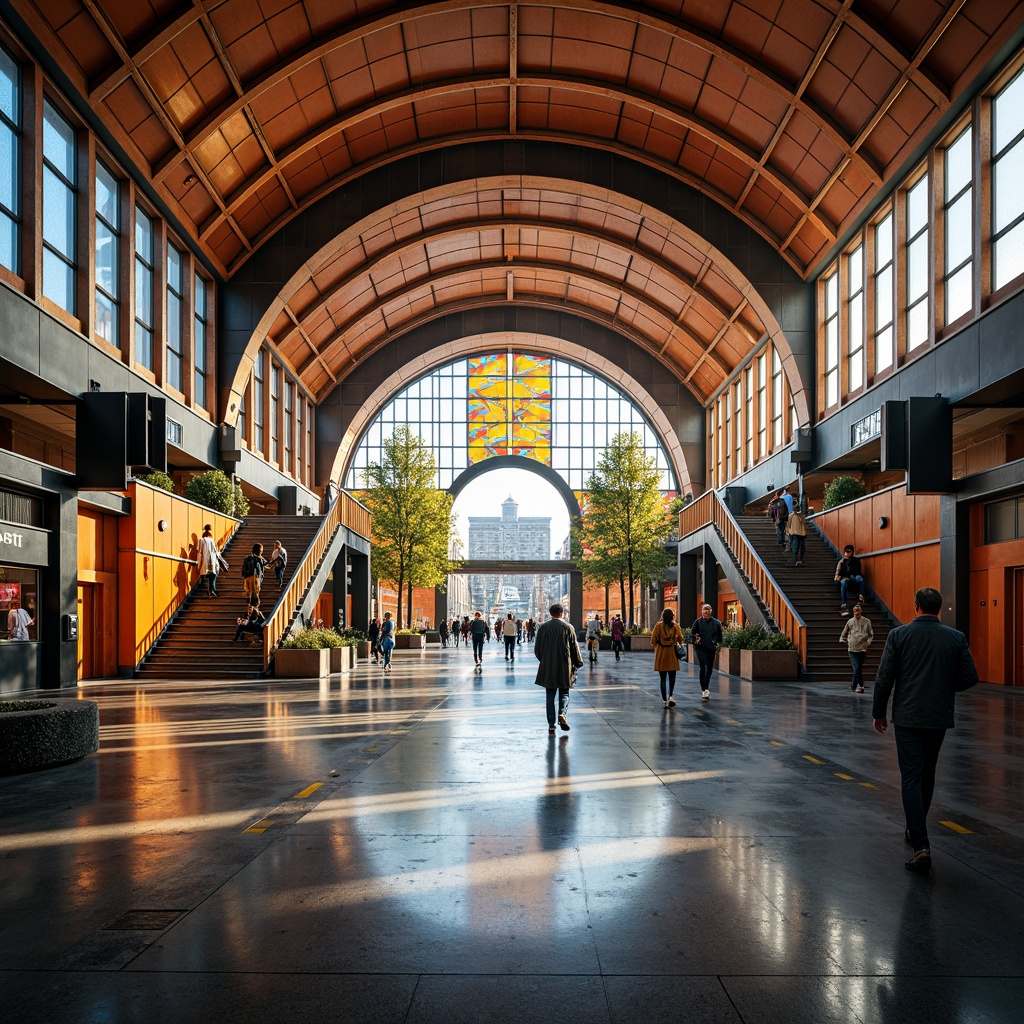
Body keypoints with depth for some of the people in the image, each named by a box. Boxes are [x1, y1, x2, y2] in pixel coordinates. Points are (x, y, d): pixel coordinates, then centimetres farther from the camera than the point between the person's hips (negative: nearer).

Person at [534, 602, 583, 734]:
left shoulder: (543, 627, 0)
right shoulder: (568, 627, -3)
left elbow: (537, 648, 4)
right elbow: (574, 647, 2)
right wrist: (578, 663, 14)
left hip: (547, 666, 1)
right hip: (564, 666, -1)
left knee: (550, 695, 8)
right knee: (564, 692, 12)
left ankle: (551, 724, 5)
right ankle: (562, 714, -14)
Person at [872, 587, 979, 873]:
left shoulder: (898, 635, -7)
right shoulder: (956, 638, -1)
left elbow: (884, 678, -6)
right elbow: (970, 678, 0)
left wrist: (878, 713, 5)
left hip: (908, 717, -3)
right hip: (940, 718, 3)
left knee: (912, 779, -3)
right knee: (927, 775, 20)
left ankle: (921, 846, -14)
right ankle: (916, 831, 34)